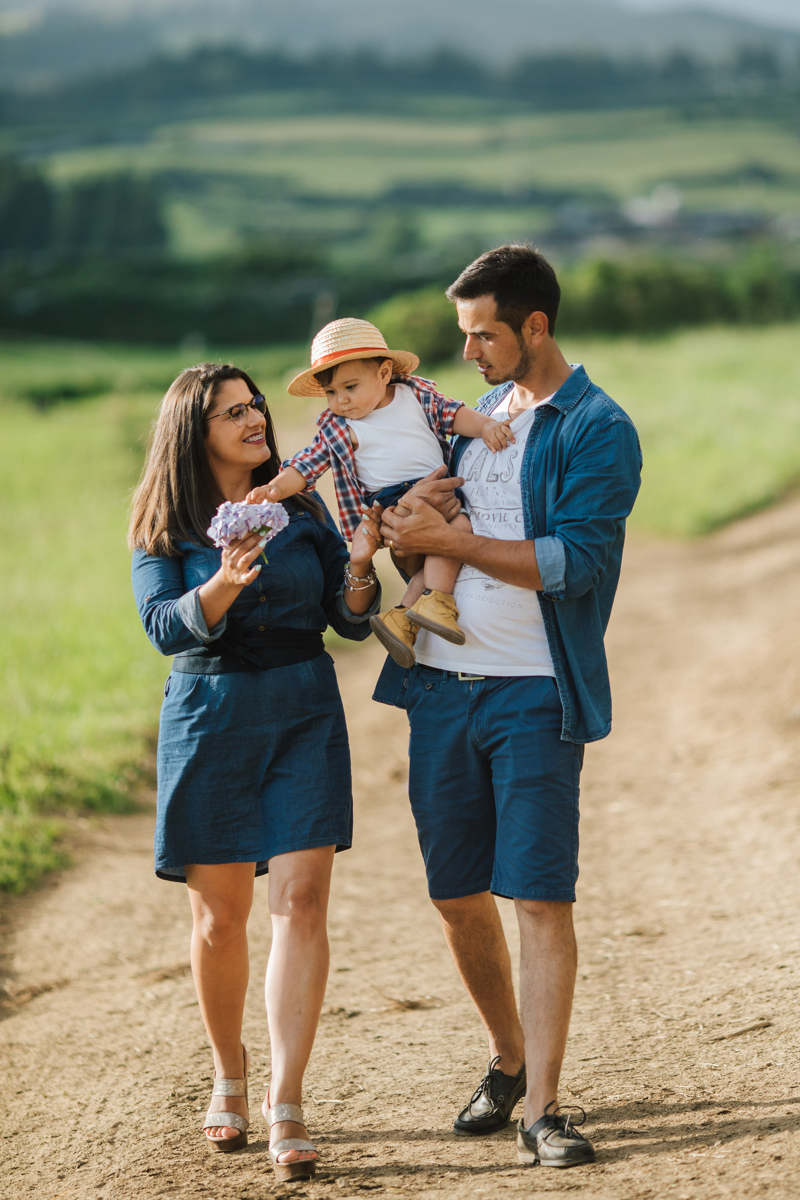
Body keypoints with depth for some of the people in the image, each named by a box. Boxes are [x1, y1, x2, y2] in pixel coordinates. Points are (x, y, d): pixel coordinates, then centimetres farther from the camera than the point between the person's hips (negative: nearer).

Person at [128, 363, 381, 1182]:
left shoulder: (301, 510, 6)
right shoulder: (164, 528, 0)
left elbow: (351, 622, 6)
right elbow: (164, 627, -14)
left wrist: (359, 570, -15)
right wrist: (225, 584, -32)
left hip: (304, 715, 1)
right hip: (211, 720, -1)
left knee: (301, 901, -11)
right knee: (219, 914, 5)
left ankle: (287, 1107, -12)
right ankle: (229, 1076, 29)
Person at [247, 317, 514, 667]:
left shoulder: (417, 395, 11)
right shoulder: (336, 429, 6)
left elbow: (454, 415, 11)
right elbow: (307, 465, 3)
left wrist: (486, 425, -8)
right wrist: (275, 488, -13)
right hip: (389, 505, -5)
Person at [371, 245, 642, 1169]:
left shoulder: (598, 429, -6)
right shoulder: (474, 410, 16)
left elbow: (573, 562, -17)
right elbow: (428, 508, 26)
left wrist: (445, 539, -16)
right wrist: (402, 532, 2)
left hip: (534, 693, -6)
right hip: (441, 684, 7)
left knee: (540, 899, -9)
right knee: (457, 897, 11)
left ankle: (542, 1108, -7)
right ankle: (507, 1060, 30)